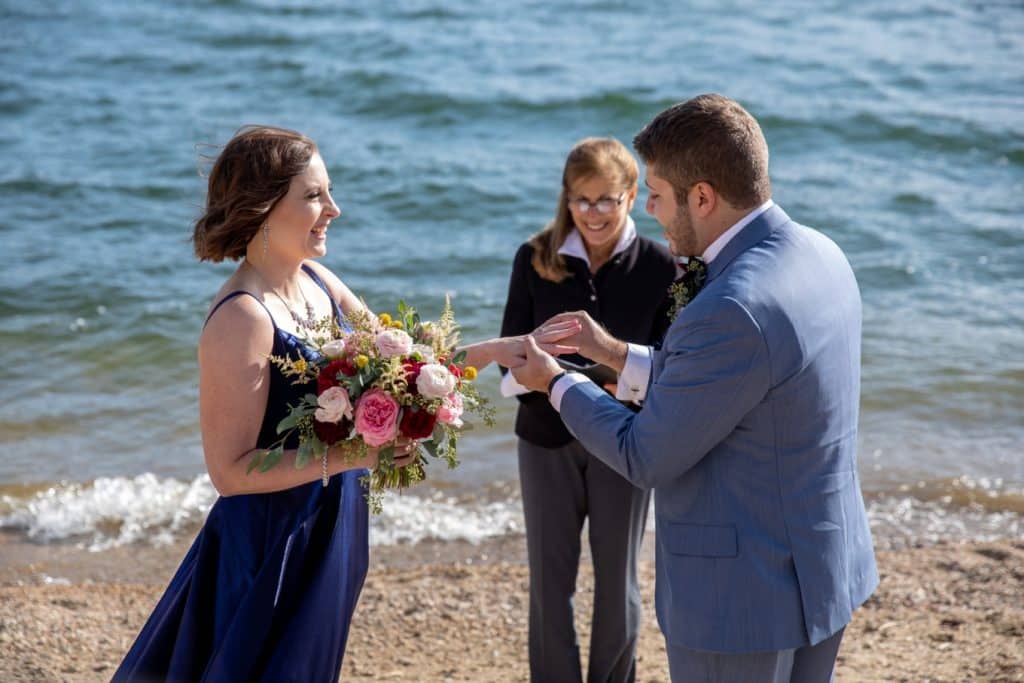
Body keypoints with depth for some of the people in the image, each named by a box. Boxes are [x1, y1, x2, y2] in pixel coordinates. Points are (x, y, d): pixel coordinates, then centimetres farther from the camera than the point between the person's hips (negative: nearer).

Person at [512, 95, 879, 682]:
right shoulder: (819, 254, 0)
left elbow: (646, 458, -18)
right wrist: (619, 354, 12)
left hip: (747, 595, -9)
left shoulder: (732, 311, -29)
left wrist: (555, 383, -2)